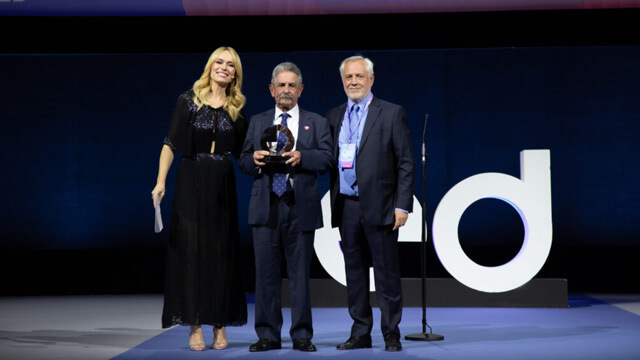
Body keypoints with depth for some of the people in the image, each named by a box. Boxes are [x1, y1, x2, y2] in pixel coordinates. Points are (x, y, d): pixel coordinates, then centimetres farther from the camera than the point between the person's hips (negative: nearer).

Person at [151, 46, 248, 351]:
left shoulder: (236, 109, 10)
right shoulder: (189, 100, 2)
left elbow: (242, 152, 10)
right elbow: (170, 144, -3)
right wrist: (161, 181, -12)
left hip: (223, 186, 2)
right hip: (191, 183, -2)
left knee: (222, 253, 3)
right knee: (191, 250, -3)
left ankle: (220, 325, 10)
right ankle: (195, 326, 3)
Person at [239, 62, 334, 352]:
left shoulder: (316, 122, 11)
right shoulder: (257, 122, 17)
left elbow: (327, 159, -1)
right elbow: (243, 162, 13)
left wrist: (301, 157, -17)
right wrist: (254, 160, -9)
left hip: (301, 208, -1)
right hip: (266, 206, 2)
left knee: (300, 273, 2)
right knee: (266, 272, 1)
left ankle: (301, 335, 10)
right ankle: (268, 335, 9)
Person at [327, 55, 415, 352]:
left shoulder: (392, 114, 1)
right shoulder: (333, 117, 14)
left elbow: (405, 163, -2)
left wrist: (403, 205, -10)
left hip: (378, 206, -4)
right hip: (346, 206, 4)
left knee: (386, 272, -1)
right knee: (354, 271, 9)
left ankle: (391, 334, 8)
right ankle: (360, 333, 18)